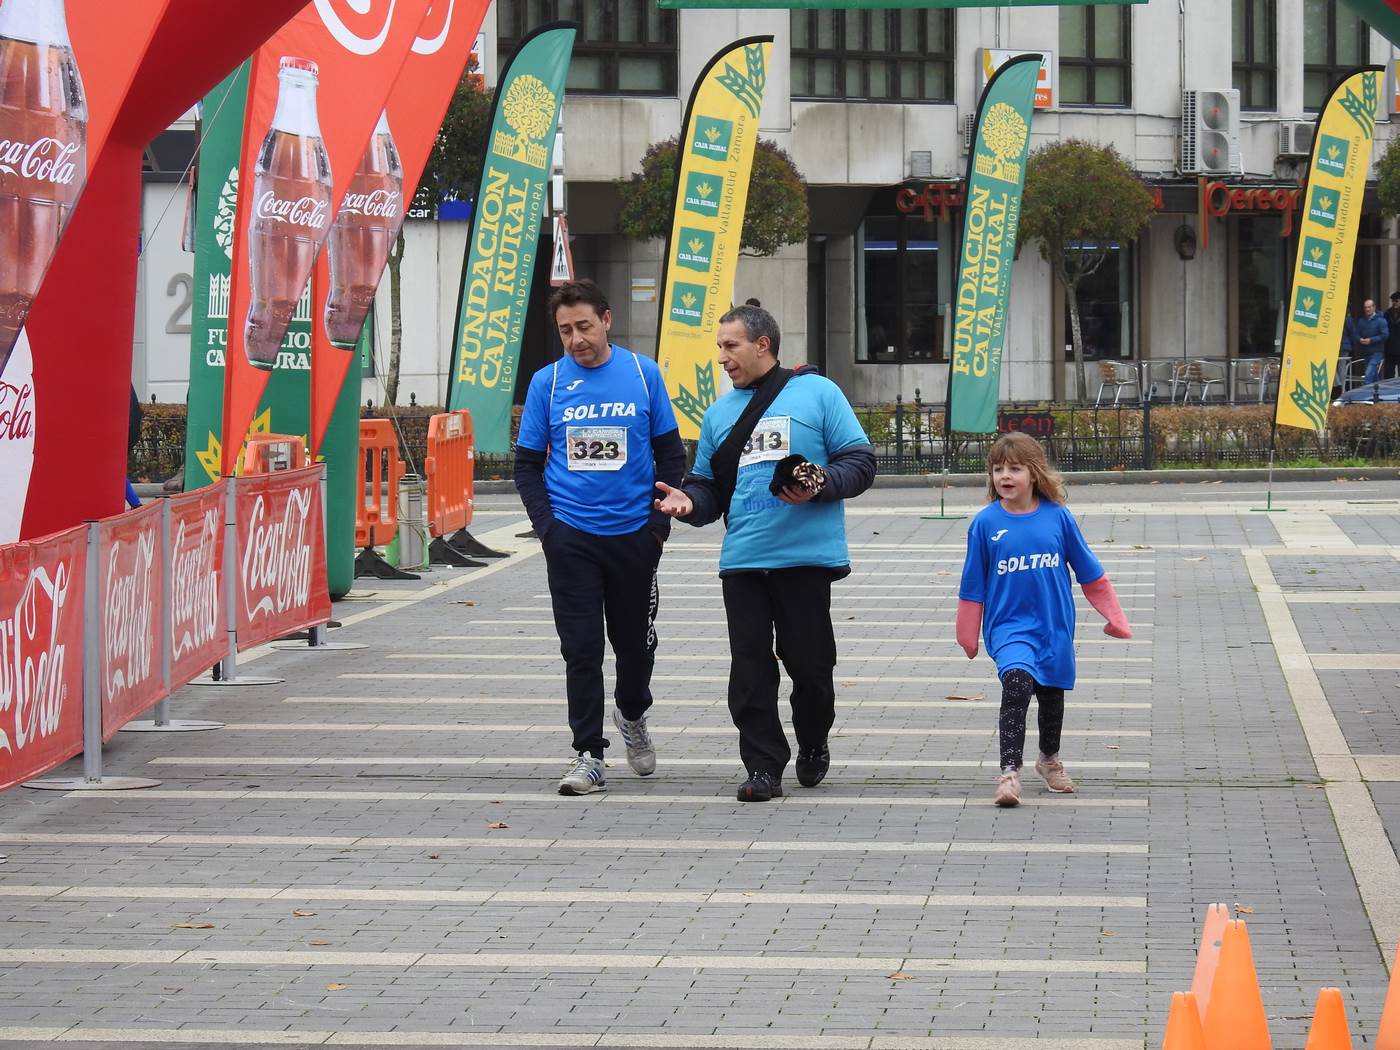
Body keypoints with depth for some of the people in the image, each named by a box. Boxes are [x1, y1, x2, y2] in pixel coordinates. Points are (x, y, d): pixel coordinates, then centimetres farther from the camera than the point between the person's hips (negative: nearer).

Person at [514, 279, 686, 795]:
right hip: (571, 537, -1)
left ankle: (632, 714, 41)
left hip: (634, 535, 1)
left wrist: (660, 521, -3)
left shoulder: (643, 373, 1)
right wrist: (546, 525, -7)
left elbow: (670, 453, 7)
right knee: (581, 648, -4)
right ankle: (588, 756, 1)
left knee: (636, 641, 12)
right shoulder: (547, 382, 1)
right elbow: (527, 464, 6)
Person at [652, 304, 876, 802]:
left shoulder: (817, 393, 2)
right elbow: (709, 486, 20)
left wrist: (820, 485, -18)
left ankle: (813, 746, 27)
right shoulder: (720, 412, 18)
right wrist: (689, 500, -2)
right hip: (742, 561, 4)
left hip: (806, 556, -4)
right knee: (750, 668, -2)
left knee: (809, 662, 3)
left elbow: (860, 462, 0)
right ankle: (763, 767, 3)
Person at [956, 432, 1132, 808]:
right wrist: (968, 636, 6)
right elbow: (973, 584, 1)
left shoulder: (1057, 516, -5)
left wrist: (1113, 616, 6)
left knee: (1052, 694, 19)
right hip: (1009, 626, -3)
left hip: (1055, 626, 3)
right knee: (1016, 684, -26)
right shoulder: (986, 522, -7)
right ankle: (1010, 772, -28)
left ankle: (1049, 759, 45)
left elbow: (1089, 572, 4)